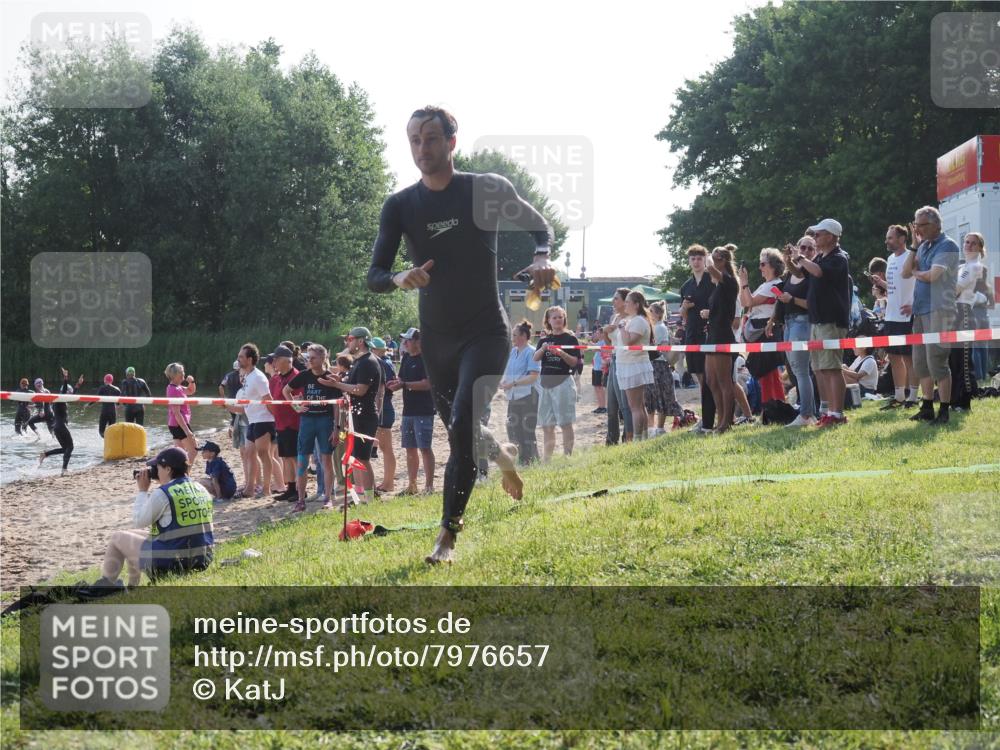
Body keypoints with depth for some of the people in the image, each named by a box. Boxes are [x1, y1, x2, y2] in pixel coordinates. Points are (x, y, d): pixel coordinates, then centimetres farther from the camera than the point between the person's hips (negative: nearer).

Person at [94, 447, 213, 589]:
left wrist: (142, 491, 5)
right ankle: (132, 587, 35)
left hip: (168, 564, -8)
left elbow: (138, 522, -5)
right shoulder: (201, 490, 6)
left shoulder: (162, 494, -15)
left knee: (117, 538, 13)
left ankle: (105, 584, 24)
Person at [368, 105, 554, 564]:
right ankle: (500, 456, 48)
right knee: (461, 437, 13)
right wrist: (401, 278, -27)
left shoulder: (489, 190, -6)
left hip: (486, 332, -4)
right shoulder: (400, 206, -1)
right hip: (436, 338, 4)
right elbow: (374, 277, -3)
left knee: (463, 425, -21)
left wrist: (540, 260, -12)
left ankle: (448, 535, -16)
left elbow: (540, 228, 10)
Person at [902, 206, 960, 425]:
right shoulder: (923, 246, 15)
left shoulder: (947, 246, -8)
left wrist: (915, 272, 1)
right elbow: (906, 273, 8)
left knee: (936, 361, -9)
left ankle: (944, 411, -3)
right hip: (921, 311, 8)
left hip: (939, 310, -8)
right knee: (920, 362, 10)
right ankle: (927, 408, 18)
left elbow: (933, 275, -18)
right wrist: (914, 245, 3)